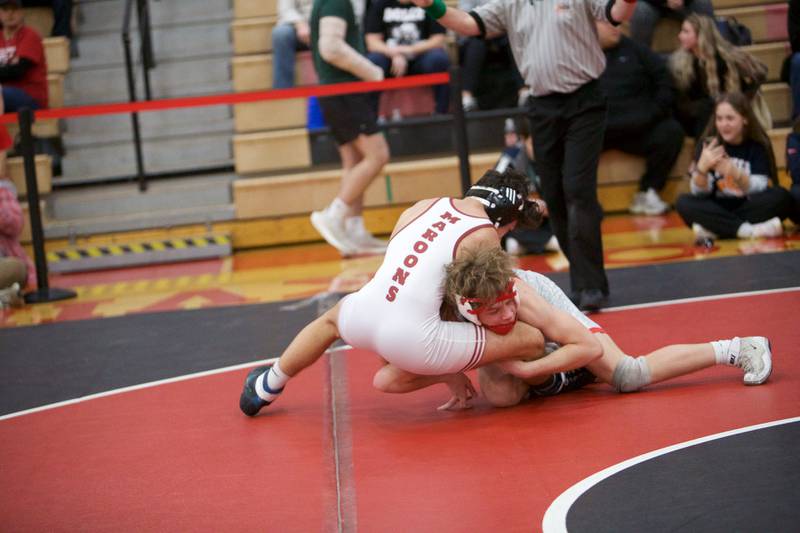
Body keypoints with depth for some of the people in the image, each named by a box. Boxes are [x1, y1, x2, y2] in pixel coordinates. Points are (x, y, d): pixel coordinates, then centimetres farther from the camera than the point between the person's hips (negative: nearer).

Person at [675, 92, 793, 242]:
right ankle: (749, 230, -32)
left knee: (781, 196, -27)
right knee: (683, 202, -25)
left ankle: (713, 230, -26)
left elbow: (759, 188, -16)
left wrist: (734, 173, -35)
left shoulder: (758, 145, -6)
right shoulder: (707, 144, -5)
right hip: (719, 211, 1)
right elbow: (700, 193, -11)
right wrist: (702, 167, -31)